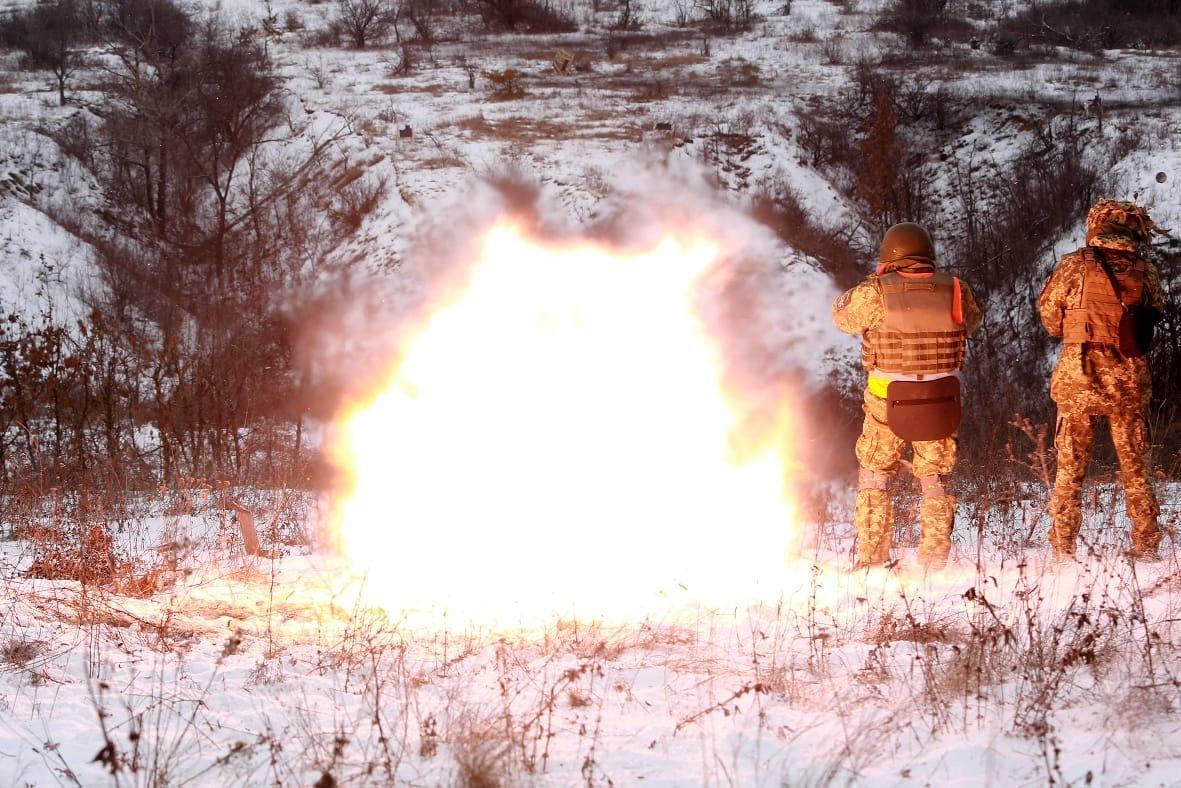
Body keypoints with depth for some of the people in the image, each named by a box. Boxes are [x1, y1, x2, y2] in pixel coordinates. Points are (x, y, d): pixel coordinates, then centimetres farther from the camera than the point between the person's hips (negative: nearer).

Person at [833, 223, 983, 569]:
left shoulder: (876, 293, -11)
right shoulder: (955, 290, -4)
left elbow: (842, 315, 7)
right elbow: (973, 320, 17)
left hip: (889, 403, -2)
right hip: (941, 402, 2)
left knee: (874, 476, 14)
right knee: (935, 480, 17)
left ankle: (871, 560, 11)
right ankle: (934, 562, 17)